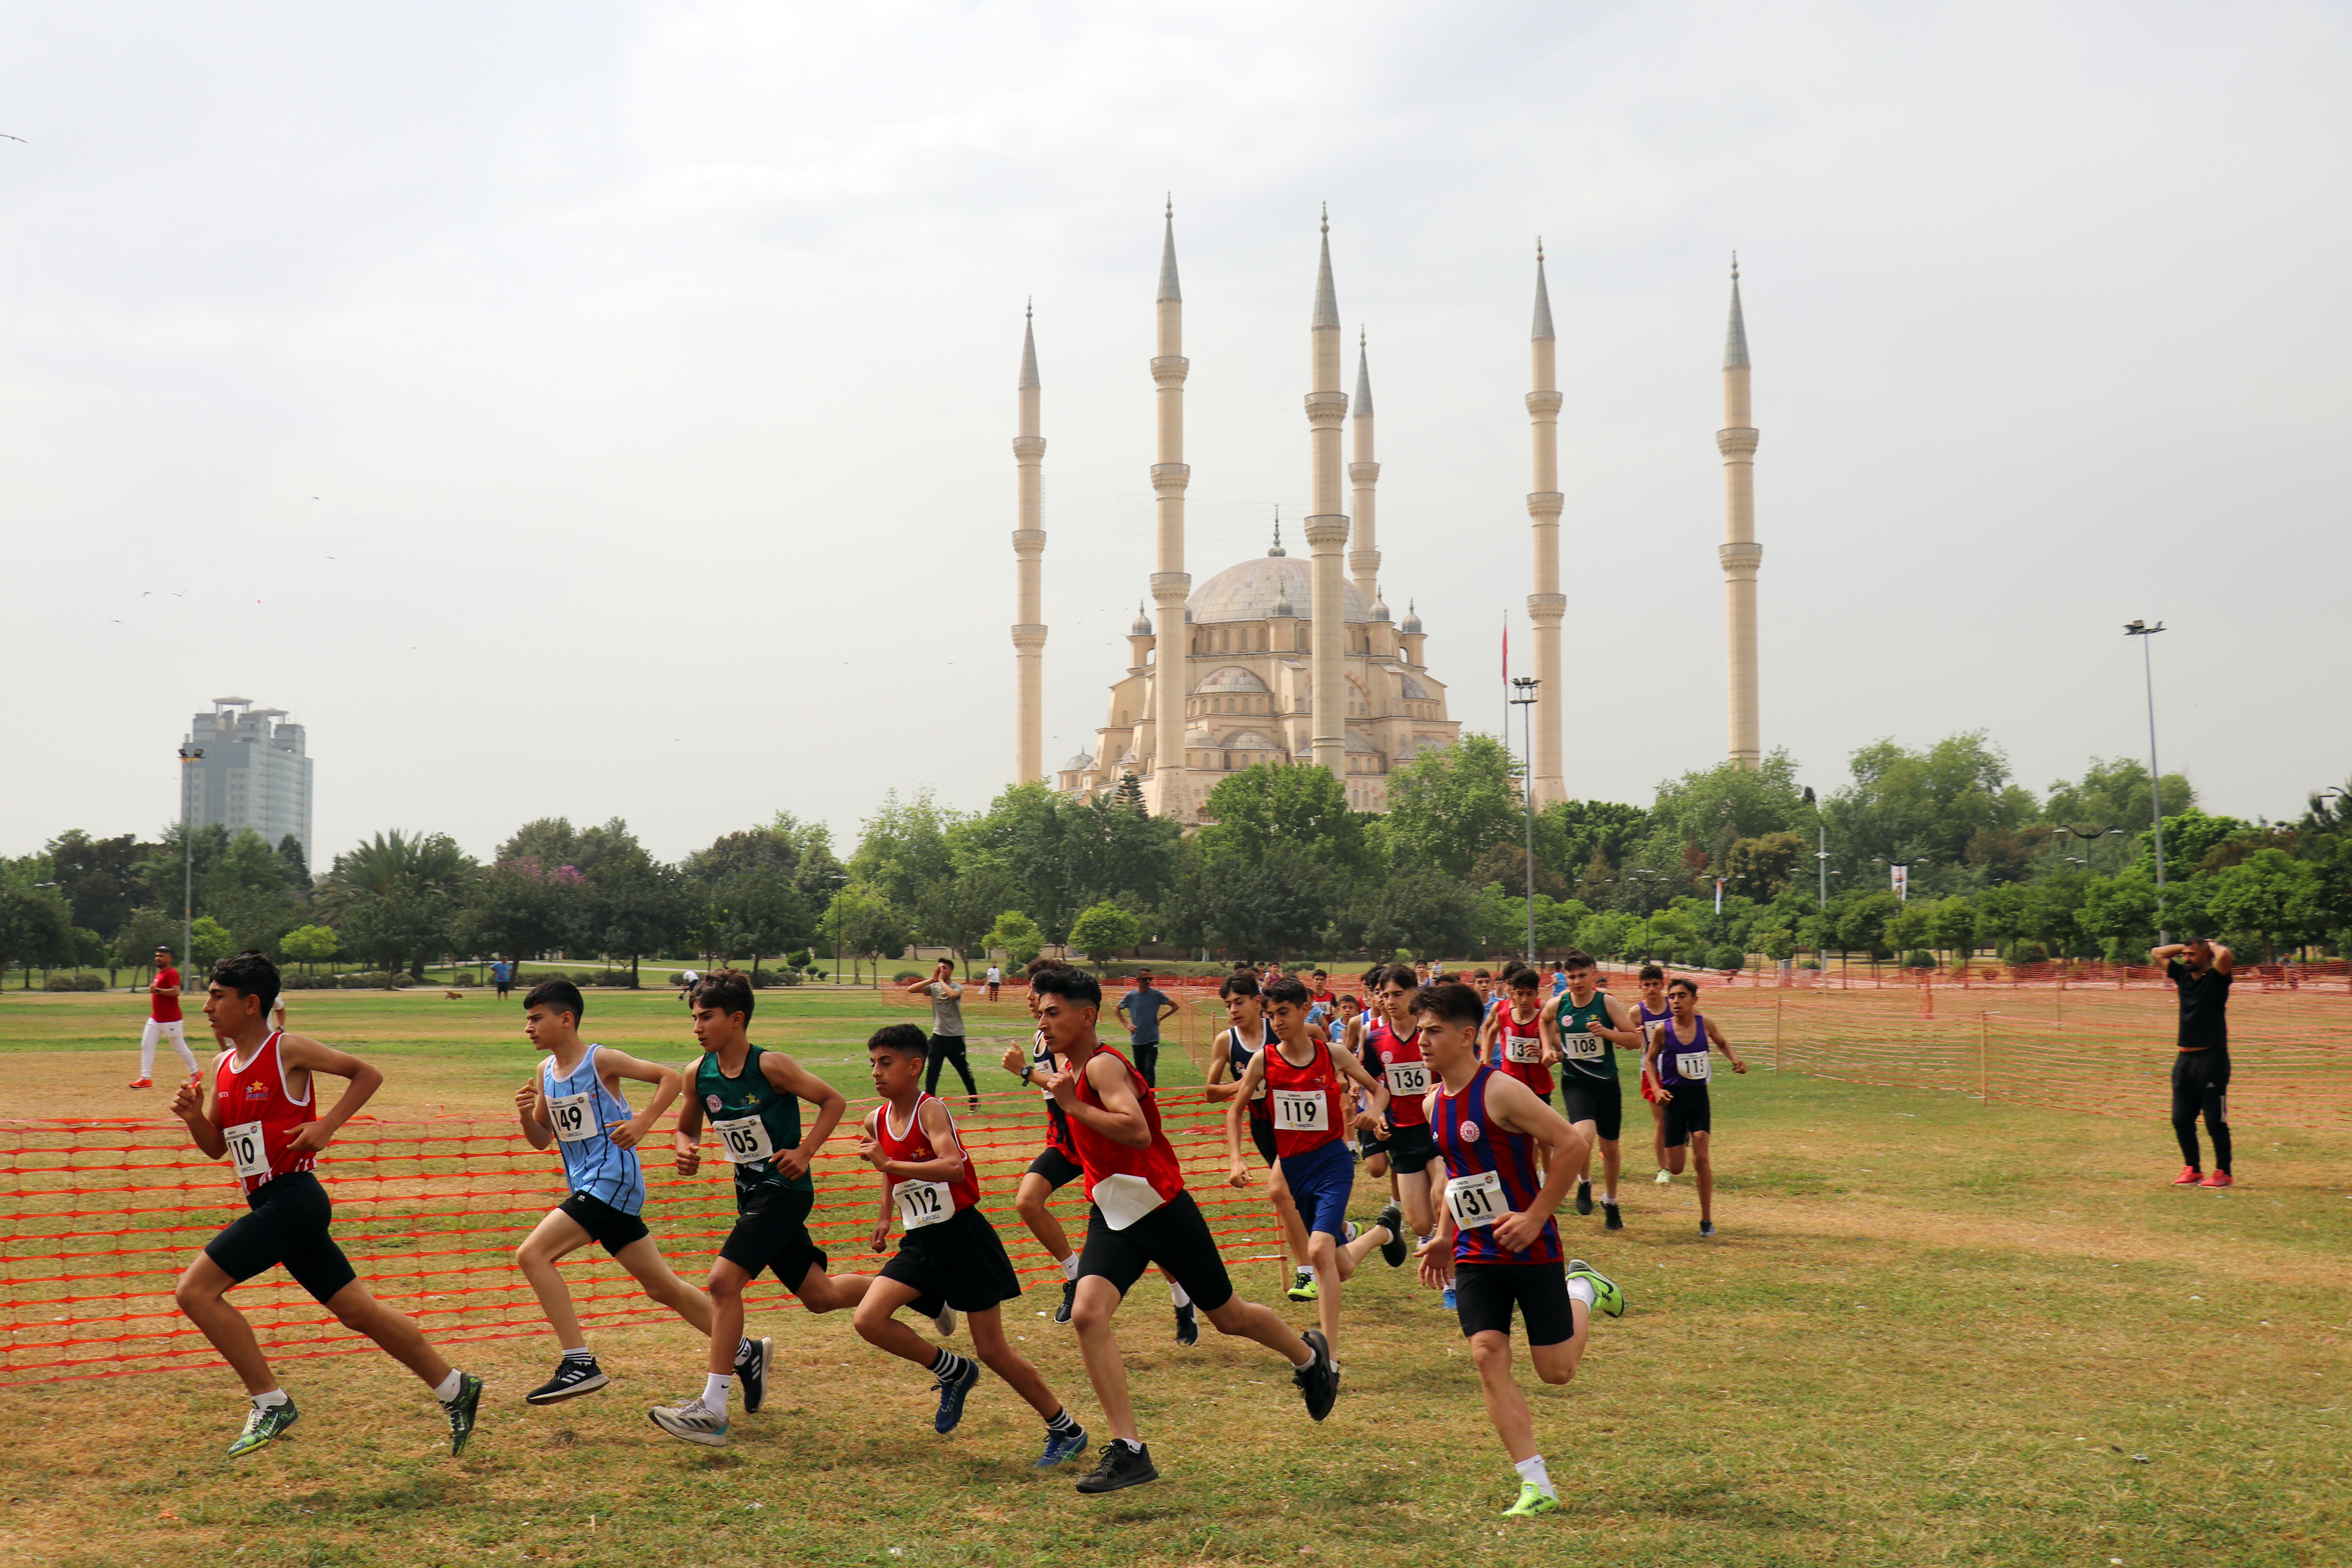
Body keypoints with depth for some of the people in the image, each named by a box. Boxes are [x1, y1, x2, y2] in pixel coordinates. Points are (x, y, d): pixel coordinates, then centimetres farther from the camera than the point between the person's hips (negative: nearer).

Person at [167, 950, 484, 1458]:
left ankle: (271, 1404, -6)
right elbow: (215, 1147, 17)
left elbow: (368, 1075, -3)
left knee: (195, 1290, -13)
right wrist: (193, 1116, -2)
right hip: (268, 1204, 8)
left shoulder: (289, 1051, -8)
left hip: (293, 1200, -8)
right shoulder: (223, 1067, 13)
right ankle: (455, 1389, 20)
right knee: (357, 1310, 11)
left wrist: (327, 1127, -11)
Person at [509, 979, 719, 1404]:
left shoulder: (601, 1061, -9)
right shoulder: (545, 1072, 13)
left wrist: (642, 1124, -16)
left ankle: (580, 1363, -17)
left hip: (613, 1181, -8)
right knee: (662, 1286, 11)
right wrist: (526, 1115, -2)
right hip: (588, 1188, 8)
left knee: (532, 1255, -18)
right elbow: (543, 1140, 17)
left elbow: (671, 1078, -7)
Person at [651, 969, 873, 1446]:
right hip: (750, 1192, 7)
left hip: (783, 1190, -7)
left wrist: (804, 1153, -17)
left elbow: (834, 1102, -8)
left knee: (724, 1281, -18)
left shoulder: (770, 1066, -17)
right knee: (818, 1295, 14)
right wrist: (685, 1151, -8)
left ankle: (713, 1410, -15)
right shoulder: (700, 1074, -1)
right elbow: (686, 1129, 14)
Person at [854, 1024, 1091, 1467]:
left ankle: (1067, 1431, 14)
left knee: (993, 1350, -3)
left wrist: (889, 1164, -38)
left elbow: (952, 1166, -35)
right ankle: (953, 1372, 11)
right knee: (868, 1320, -12)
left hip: (963, 1237, -7)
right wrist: (885, 1215, 26)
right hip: (919, 1243, 7)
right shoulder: (876, 1123, 4)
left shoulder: (931, 1110, -17)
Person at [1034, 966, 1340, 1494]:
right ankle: (1128, 1451, -15)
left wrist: (1072, 1105, -34)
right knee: (1087, 1314, -17)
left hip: (1161, 1209, -7)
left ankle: (1309, 1356, 42)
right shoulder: (1074, 1070, 8)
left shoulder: (1103, 1066, -20)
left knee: (1227, 1316, 10)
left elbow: (1138, 1132, -36)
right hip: (1111, 1217, 7)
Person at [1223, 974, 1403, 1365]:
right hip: (1292, 1167, 3)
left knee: (1319, 1251, -24)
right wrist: (1235, 1160, -4)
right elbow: (1235, 1110, 9)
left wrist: (1375, 1112, -15)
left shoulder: (1331, 1055, -6)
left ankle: (1329, 1354, -14)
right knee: (1341, 1269, 12)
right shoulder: (1264, 1061, -3)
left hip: (1332, 1161, -3)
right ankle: (1384, 1230, 47)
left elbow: (1379, 1088, 7)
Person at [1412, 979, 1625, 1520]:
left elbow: (1572, 1144, -20)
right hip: (1474, 1255, 6)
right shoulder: (1434, 1103, 6)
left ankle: (1584, 1291, 33)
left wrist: (1536, 1216, -20)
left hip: (1531, 1249, -6)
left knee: (1557, 1370, 1)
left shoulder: (1501, 1091, -19)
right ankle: (1537, 1487, -4)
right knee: (1488, 1358, -8)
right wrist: (1444, 1236, 15)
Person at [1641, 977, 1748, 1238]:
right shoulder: (1663, 1030, -10)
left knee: (1701, 1158, -11)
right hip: (1674, 1098, 0)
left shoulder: (1706, 1025, -4)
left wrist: (1735, 1060, -1)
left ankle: (1707, 1219, 1)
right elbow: (1649, 1060, 3)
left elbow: (1722, 1043, 18)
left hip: (1699, 1096, 0)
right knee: (1676, 1168, 3)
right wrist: (1657, 1089, -11)